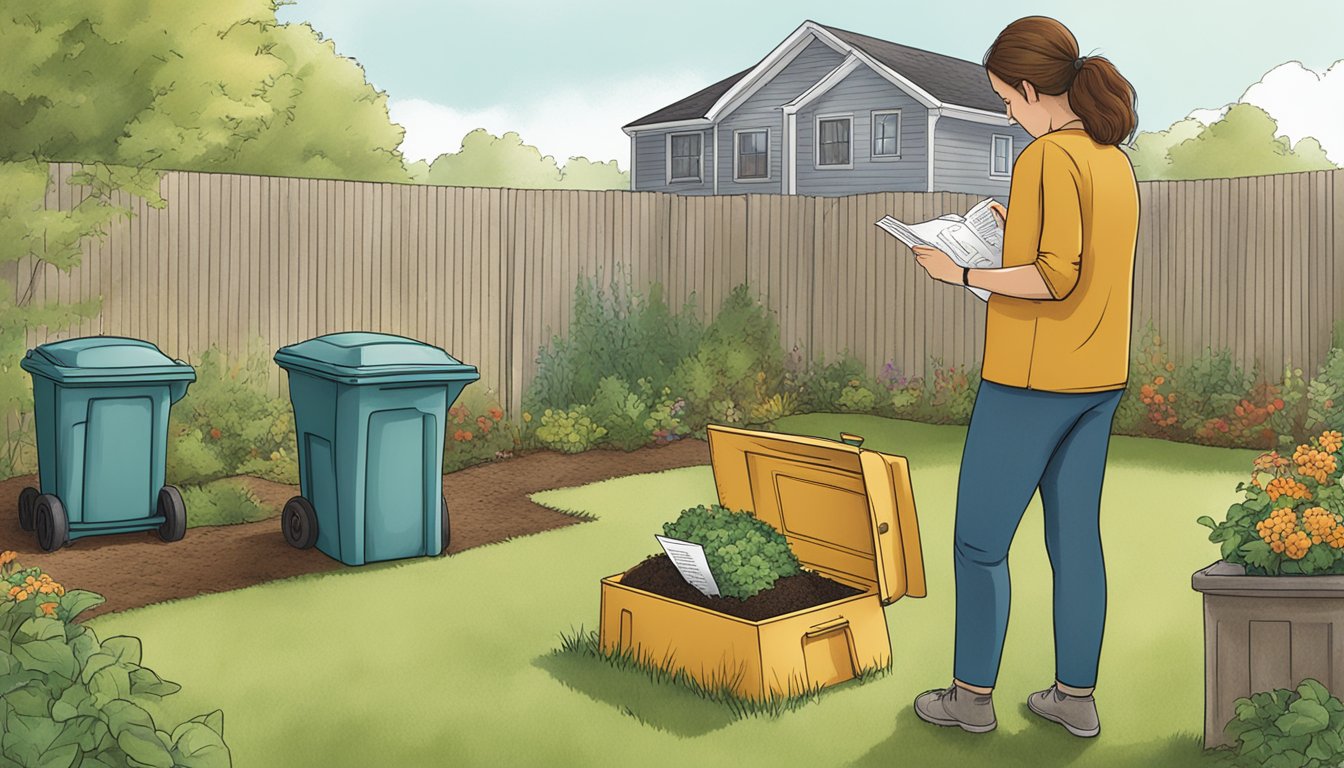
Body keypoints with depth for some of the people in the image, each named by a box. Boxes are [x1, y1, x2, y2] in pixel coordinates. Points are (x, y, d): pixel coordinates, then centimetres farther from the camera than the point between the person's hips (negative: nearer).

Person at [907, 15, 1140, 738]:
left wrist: (960, 273, -17)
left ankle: (972, 694, 15)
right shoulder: (1115, 160, 9)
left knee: (980, 538, 5)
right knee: (1076, 535, 14)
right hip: (1098, 379, 8)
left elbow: (1057, 280, -24)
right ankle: (1075, 695, 22)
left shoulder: (1049, 157, -18)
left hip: (1032, 380, -8)